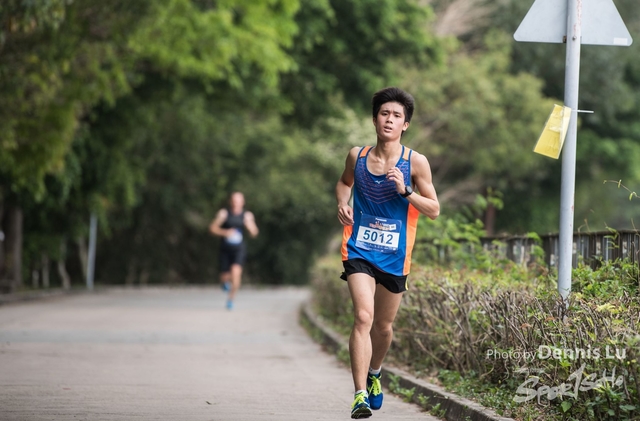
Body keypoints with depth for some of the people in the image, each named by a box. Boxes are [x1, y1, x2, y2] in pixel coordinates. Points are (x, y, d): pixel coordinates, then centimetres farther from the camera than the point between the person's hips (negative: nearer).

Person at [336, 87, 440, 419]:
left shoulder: (415, 162, -6)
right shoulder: (357, 156, 0)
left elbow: (434, 210, -4)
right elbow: (345, 182, 22)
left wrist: (405, 191, -19)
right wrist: (342, 203, 1)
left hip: (395, 255, 1)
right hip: (359, 250, -1)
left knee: (384, 325, 16)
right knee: (363, 317, -20)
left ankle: (374, 373, 46)